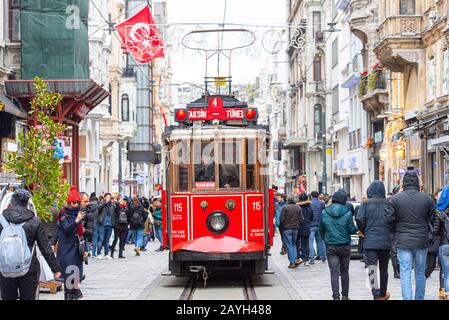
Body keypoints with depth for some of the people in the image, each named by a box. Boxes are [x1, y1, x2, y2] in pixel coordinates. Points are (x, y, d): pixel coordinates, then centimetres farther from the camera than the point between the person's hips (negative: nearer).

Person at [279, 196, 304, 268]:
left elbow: (282, 219, -12)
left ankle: (292, 262, -4)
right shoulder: (298, 207, 5)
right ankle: (295, 260, 11)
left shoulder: (284, 207, -8)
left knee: (289, 245, 0)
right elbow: (301, 219, 3)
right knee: (294, 244, 17)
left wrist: (281, 226, 3)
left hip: (287, 228, -4)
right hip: (296, 228, 4)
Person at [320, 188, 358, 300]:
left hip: (330, 246, 0)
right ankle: (345, 295, 20)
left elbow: (321, 230, 8)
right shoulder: (347, 213, -10)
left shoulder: (324, 212, -2)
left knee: (334, 273, -1)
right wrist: (357, 228, 15)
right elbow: (352, 230, -7)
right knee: (344, 272, 14)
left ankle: (336, 296, -9)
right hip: (345, 245, 0)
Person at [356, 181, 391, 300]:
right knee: (383, 268, 17)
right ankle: (383, 294, 30)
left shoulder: (365, 203, -3)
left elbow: (359, 220, -11)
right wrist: (388, 231, 14)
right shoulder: (388, 203, 2)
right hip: (385, 241, 3)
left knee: (372, 268, -4)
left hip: (370, 241, -3)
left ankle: (376, 295, -16)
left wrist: (364, 231, 7)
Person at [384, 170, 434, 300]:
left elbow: (389, 220, -6)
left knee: (405, 274, 0)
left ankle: (407, 298, -8)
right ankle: (419, 298, 21)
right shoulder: (427, 199, -3)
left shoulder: (395, 199, -7)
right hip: (422, 241, 2)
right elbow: (431, 218, 3)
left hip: (403, 241, -2)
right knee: (420, 274, 13)